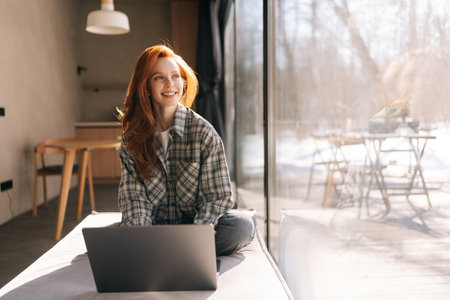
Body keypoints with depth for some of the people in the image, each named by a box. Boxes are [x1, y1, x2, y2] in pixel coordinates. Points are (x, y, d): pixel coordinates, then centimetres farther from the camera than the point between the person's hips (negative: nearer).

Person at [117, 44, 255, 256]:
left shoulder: (203, 131, -8)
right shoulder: (132, 137, -1)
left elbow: (217, 195, -9)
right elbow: (133, 197, -5)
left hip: (194, 221, 0)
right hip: (155, 225, 1)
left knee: (242, 225, -30)